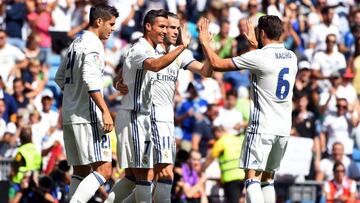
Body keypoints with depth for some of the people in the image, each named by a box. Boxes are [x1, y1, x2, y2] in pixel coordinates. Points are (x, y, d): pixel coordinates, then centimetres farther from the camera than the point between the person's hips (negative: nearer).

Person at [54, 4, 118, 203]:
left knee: (81, 171, 13)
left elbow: (60, 78, 27)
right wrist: (105, 111, -26)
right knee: (103, 169, -13)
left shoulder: (76, 43, 18)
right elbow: (90, 78, -23)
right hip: (88, 116, -10)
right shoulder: (93, 44, -10)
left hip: (69, 116, 10)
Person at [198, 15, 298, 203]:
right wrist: (255, 45, 42)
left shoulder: (259, 57, -12)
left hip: (261, 127, -7)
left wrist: (205, 42, 7)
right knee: (268, 178, 15)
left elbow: (217, 64, -8)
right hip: (283, 129, 7)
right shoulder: (291, 57, 9)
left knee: (252, 177, -9)